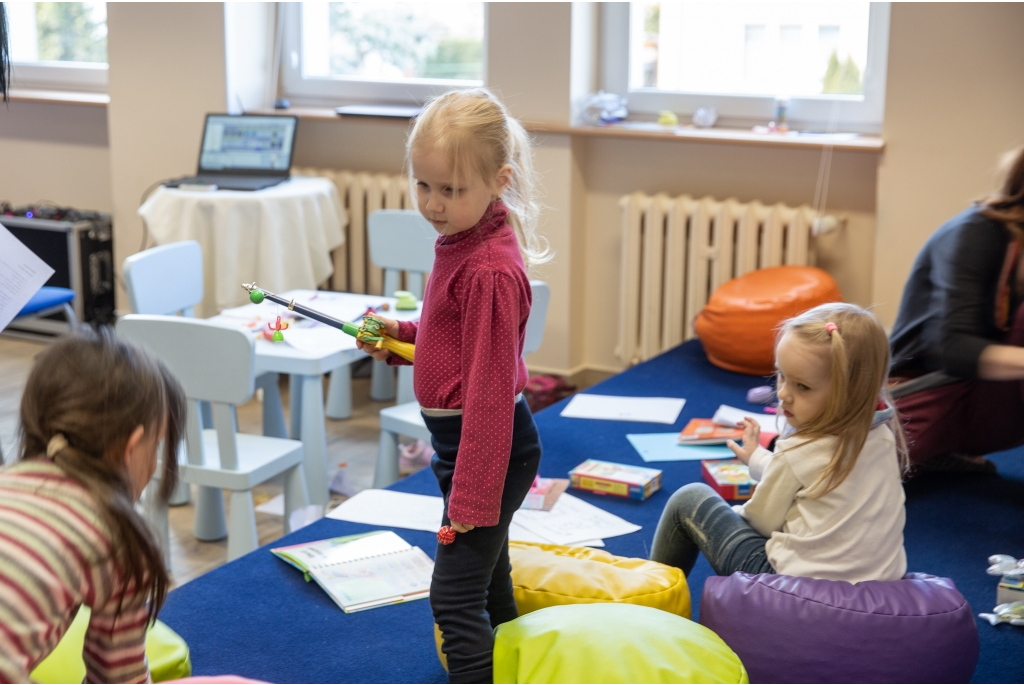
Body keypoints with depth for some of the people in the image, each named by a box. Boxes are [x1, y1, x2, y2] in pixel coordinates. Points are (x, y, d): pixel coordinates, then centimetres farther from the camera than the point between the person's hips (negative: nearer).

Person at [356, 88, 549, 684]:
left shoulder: (490, 270, -24)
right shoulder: (461, 241, 6)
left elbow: (490, 387, -24)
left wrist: (471, 497, -22)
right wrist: (401, 336, 9)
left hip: (488, 448, -10)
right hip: (464, 441, 10)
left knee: (455, 596, -7)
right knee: (490, 585, 23)